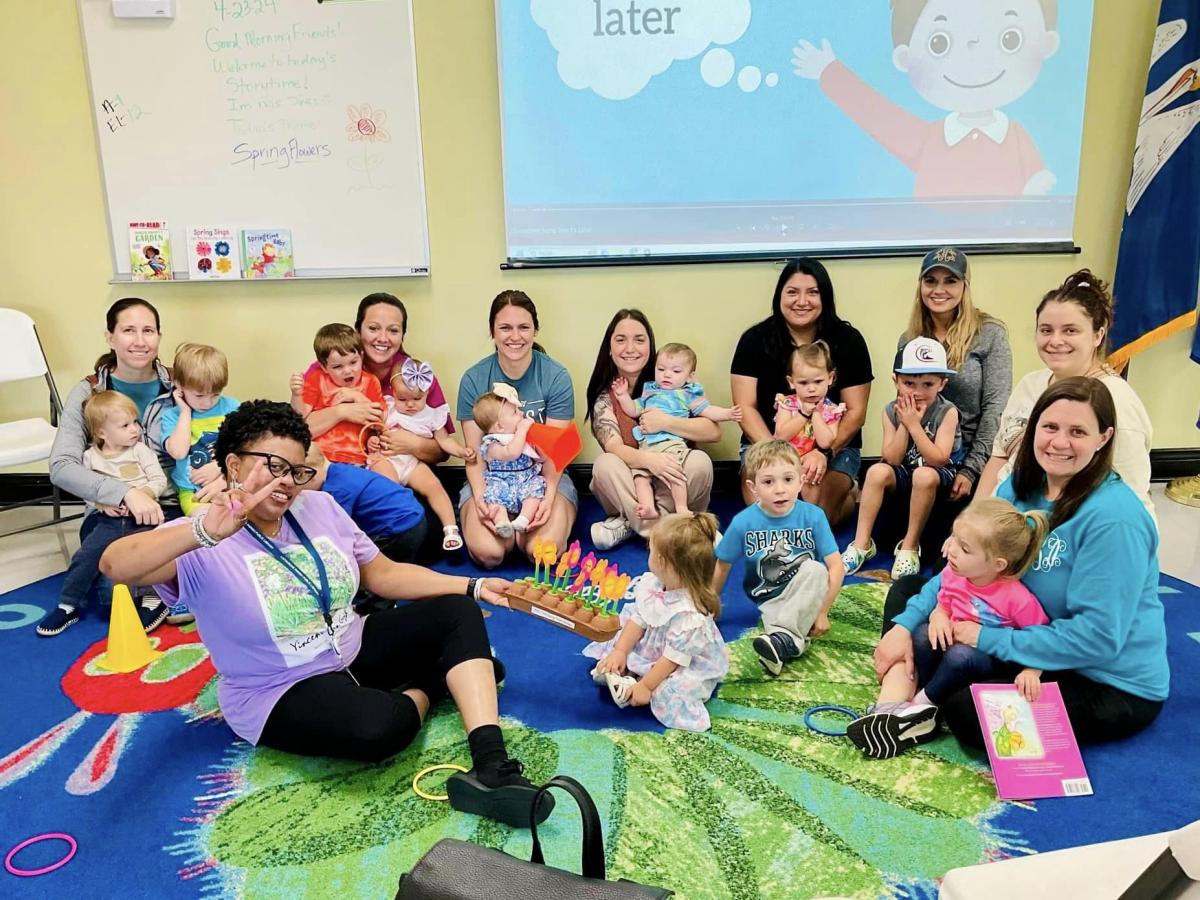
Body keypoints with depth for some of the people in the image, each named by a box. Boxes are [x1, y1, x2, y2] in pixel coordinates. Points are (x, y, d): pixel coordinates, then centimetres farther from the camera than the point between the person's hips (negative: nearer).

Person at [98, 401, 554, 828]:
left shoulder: (320, 506, -1)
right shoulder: (203, 545, -18)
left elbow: (384, 575, 4)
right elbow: (114, 564, -36)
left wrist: (473, 586, -5)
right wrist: (206, 531, -54)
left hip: (354, 649, 7)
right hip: (280, 692, -7)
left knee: (458, 612, -6)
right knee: (377, 728, -36)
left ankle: (491, 766, -19)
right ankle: (424, 689, 2)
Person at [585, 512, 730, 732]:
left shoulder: (690, 614, -34)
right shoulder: (651, 584, -11)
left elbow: (673, 658, -28)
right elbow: (638, 619, -1)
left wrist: (645, 686, -23)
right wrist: (620, 651, -10)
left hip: (686, 670, -8)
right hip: (650, 651, 8)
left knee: (667, 694, -34)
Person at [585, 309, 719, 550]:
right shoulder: (604, 395, -4)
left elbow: (714, 431, -12)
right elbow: (614, 448, -18)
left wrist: (665, 422, -25)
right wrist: (648, 459, -38)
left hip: (674, 484, 1)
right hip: (627, 488, -1)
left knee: (700, 462, -29)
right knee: (605, 465, -28)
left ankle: (630, 524, -17)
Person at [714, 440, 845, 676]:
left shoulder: (813, 516, -14)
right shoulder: (743, 522, -13)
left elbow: (836, 566, -13)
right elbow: (722, 568, 1)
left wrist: (821, 611, -17)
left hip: (805, 596, 1)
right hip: (770, 600, -1)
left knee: (815, 569, -34)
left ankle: (784, 637, -37)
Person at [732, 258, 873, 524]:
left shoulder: (848, 340, 0)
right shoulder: (755, 339, -1)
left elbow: (856, 411, -2)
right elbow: (745, 407, -4)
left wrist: (824, 453, -18)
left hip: (833, 445, 0)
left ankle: (848, 497, 11)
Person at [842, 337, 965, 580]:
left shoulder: (947, 412, -16)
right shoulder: (892, 411, -7)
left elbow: (938, 459, -24)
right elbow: (892, 459, -12)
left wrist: (914, 424, -27)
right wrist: (904, 425, -22)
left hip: (943, 475, -3)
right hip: (906, 472, 4)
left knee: (924, 475, -36)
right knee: (878, 471, -25)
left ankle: (910, 545, -20)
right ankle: (862, 543, -17)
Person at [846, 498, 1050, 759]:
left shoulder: (1017, 597, -24)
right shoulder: (954, 574, -9)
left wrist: (1031, 671, -29)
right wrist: (939, 617, -16)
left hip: (988, 658, -5)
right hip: (954, 639, 5)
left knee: (960, 655, -36)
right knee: (923, 633, -25)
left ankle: (921, 703, -13)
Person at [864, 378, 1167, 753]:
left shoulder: (1114, 518, -25)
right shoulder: (1020, 487, -3)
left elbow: (1097, 636, -27)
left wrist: (989, 639, -24)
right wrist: (906, 623, -12)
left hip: (1113, 683, -8)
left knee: (966, 709, -31)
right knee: (907, 588, 5)